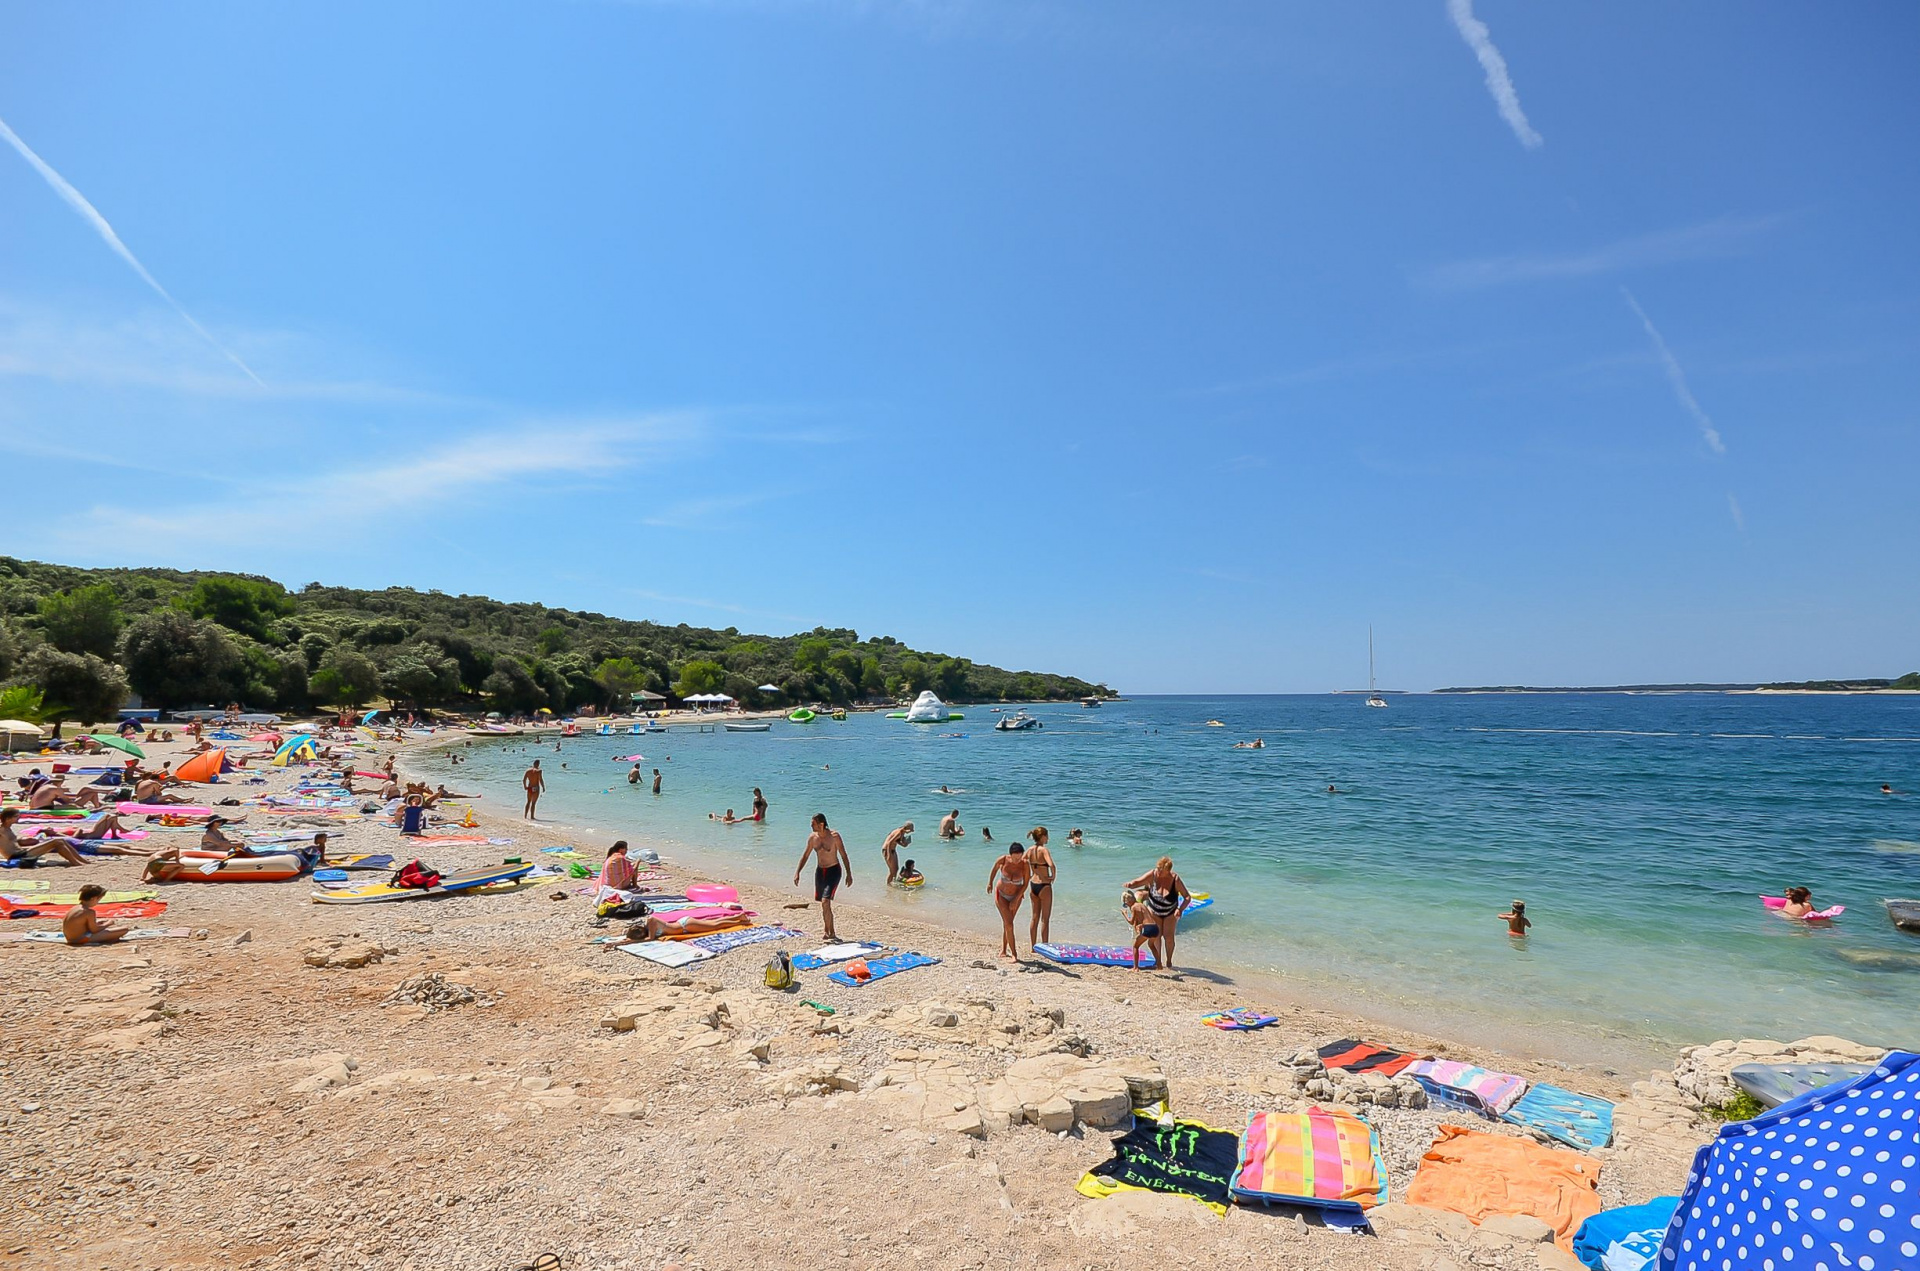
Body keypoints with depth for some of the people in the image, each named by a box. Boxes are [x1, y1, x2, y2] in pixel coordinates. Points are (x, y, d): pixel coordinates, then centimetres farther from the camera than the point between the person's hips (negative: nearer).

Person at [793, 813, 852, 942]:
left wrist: (849, 874, -12)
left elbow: (844, 855, -11)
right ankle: (828, 931, 28)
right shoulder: (812, 837, -2)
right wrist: (797, 872, 6)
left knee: (825, 902, -17)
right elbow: (805, 855, 11)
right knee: (823, 903, 12)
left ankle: (831, 934, -7)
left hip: (833, 870, -5)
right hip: (820, 871, 6)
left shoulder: (834, 836, -16)